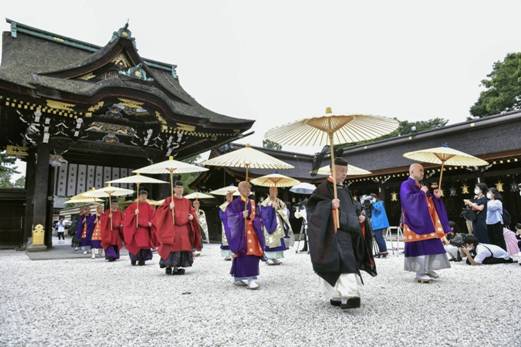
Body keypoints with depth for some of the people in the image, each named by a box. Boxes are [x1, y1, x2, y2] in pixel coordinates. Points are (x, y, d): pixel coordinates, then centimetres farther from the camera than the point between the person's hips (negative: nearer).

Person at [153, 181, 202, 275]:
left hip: (184, 228, 5)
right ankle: (168, 266, 4)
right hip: (172, 228, -4)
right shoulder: (169, 200, 0)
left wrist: (192, 216, -2)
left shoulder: (187, 201, 12)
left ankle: (176, 267, 13)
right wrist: (169, 208, -21)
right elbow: (161, 211, -5)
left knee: (182, 247, 4)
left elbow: (192, 211, 19)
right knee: (172, 247, -9)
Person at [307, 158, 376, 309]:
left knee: (346, 262, 9)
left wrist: (359, 215, 9)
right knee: (342, 262, -18)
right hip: (334, 232, -8)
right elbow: (314, 205, -15)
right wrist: (330, 205, -31)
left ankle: (338, 296, 18)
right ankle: (349, 295, -24)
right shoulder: (324, 187, -5)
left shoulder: (344, 189, 20)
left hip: (347, 231, 8)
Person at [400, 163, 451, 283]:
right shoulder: (406, 185, -8)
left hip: (426, 221, 9)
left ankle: (427, 269, 19)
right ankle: (420, 273, -5)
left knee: (430, 245, 9)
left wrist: (435, 196, 3)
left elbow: (427, 201, 20)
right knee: (420, 246, -10)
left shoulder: (420, 186, 20)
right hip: (417, 221, -9)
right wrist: (421, 193, -16)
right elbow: (408, 199, -24)